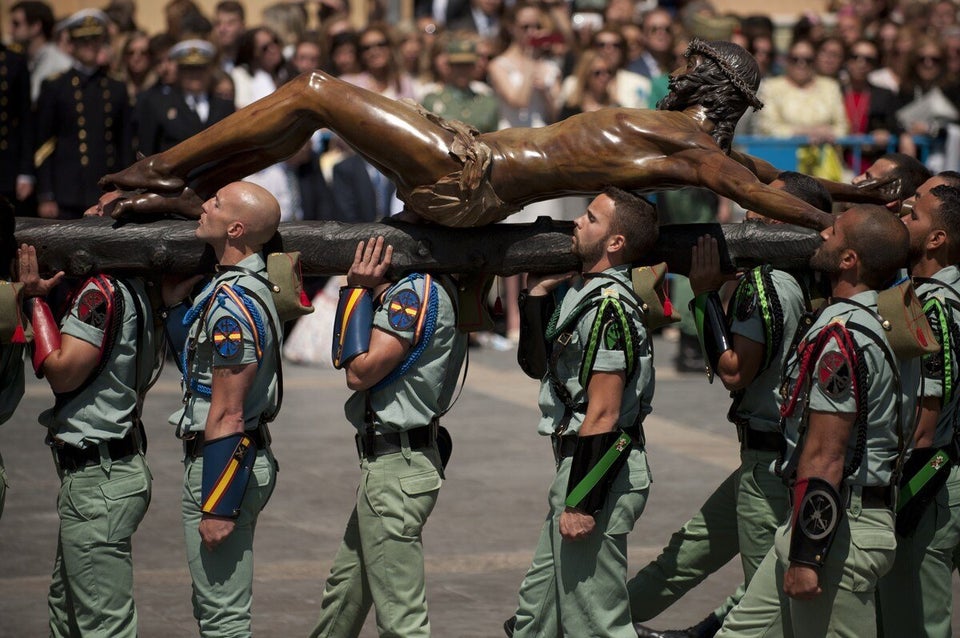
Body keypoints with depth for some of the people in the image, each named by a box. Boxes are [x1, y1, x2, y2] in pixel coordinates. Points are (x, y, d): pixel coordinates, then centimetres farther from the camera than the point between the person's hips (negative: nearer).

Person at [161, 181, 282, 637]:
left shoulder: (232, 304, -21)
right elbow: (195, 363, 20)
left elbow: (227, 416, -22)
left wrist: (218, 508, -21)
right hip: (246, 457, 10)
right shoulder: (242, 288, 10)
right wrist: (174, 306, 8)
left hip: (221, 463, -10)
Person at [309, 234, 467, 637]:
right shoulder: (426, 290, 13)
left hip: (396, 469, -11)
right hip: (388, 462, 11)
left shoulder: (416, 293, -18)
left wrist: (358, 289, -13)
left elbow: (360, 372, -18)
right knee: (344, 589, 24)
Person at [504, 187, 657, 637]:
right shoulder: (586, 295, 13)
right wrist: (538, 295, 11)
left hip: (599, 473, -11)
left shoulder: (609, 306, -18)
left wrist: (581, 504, -22)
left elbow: (603, 415, -22)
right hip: (578, 465, 11)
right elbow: (536, 366, 21)